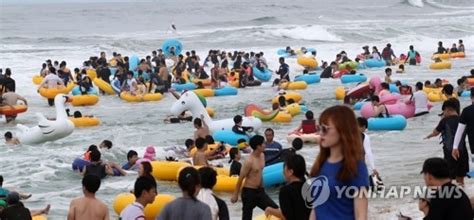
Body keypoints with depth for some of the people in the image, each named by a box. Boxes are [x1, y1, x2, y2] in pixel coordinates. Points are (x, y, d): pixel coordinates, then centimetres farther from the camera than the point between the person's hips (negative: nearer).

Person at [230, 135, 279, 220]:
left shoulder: (262, 156, 4)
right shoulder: (249, 161, -21)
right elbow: (241, 178, -15)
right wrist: (235, 194, -10)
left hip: (260, 191, 8)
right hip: (249, 192, -8)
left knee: (275, 209, 2)